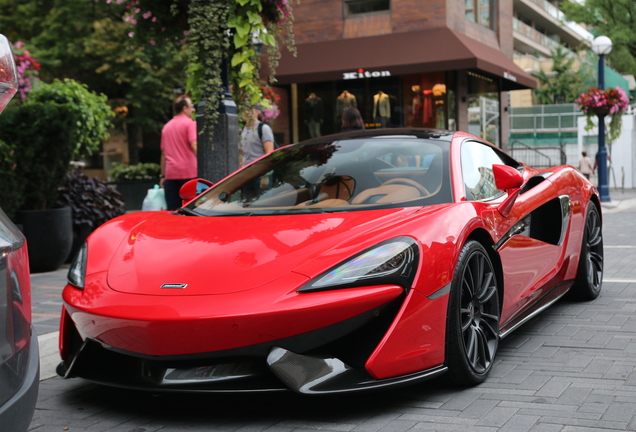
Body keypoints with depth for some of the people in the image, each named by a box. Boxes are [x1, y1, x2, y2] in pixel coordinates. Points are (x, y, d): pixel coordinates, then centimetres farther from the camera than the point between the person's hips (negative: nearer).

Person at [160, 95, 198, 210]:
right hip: (189, 172, -5)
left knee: (172, 210, 2)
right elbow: (194, 146, -15)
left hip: (171, 174, 5)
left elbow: (163, 153, 19)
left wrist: (163, 175, 21)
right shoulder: (190, 123, -1)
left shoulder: (166, 126, 18)